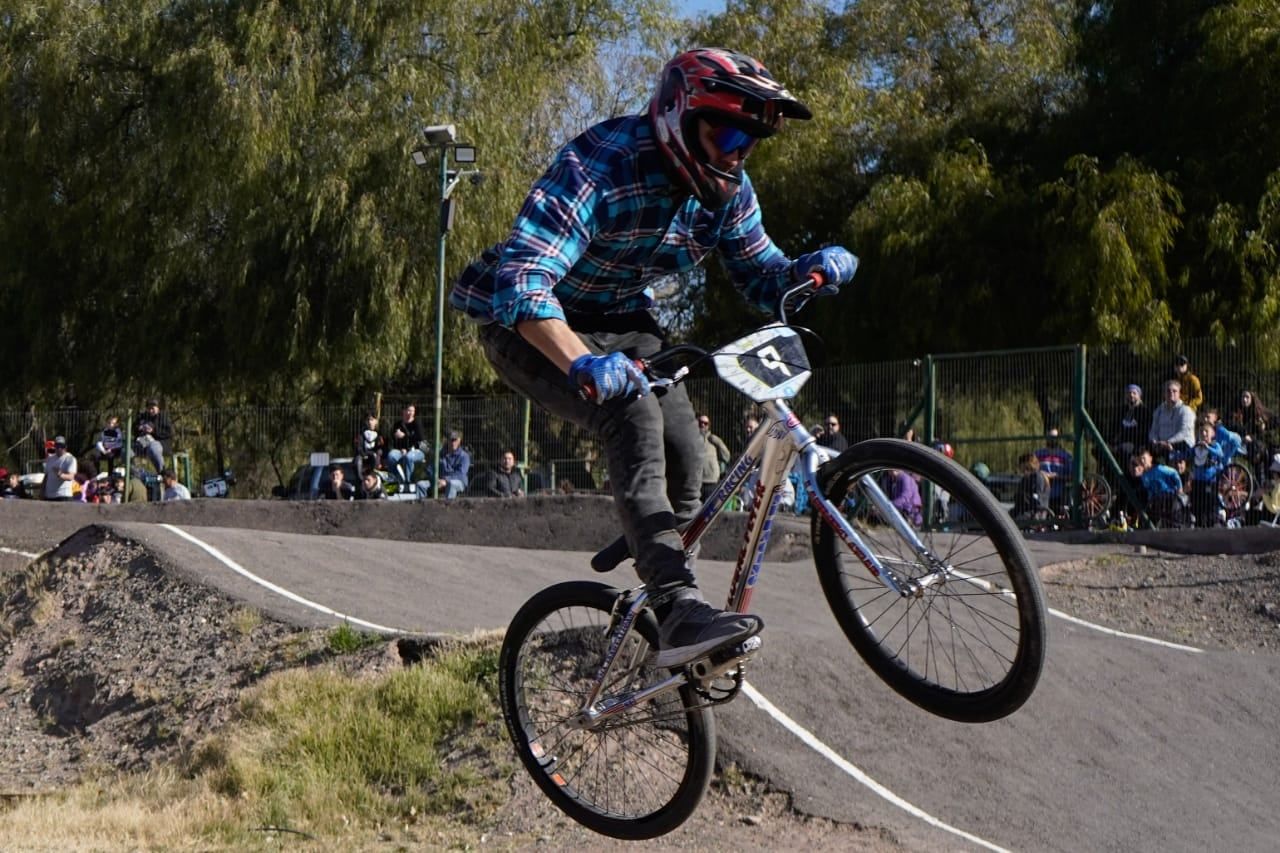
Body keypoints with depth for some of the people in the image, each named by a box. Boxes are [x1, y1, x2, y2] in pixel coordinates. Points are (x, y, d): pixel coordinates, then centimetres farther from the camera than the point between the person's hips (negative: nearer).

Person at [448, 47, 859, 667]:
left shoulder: (725, 190, -9)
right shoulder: (600, 167, -31)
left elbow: (761, 277, 2)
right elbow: (522, 281, -41)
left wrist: (810, 270, -23)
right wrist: (582, 362, -58)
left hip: (620, 321, 7)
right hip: (532, 326, -7)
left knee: (684, 452, -11)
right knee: (634, 414, -31)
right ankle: (679, 610, -36)